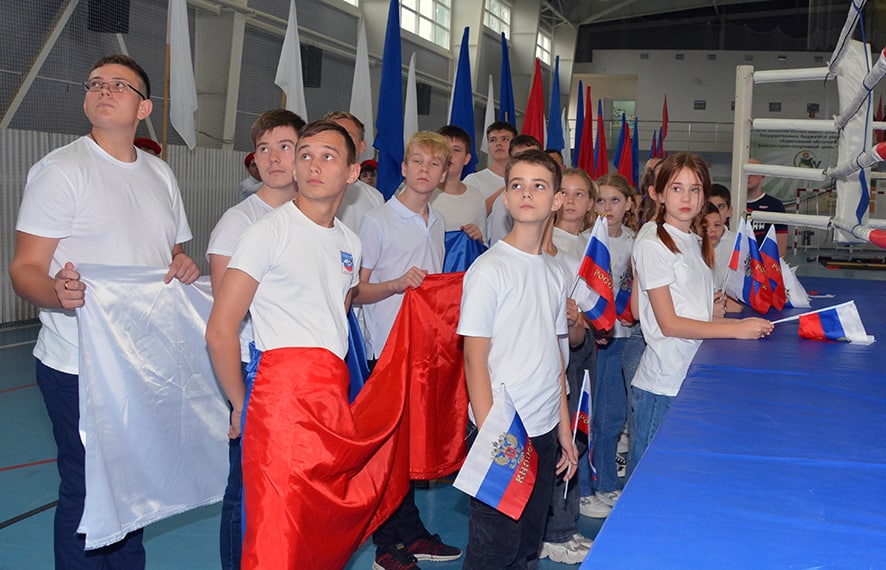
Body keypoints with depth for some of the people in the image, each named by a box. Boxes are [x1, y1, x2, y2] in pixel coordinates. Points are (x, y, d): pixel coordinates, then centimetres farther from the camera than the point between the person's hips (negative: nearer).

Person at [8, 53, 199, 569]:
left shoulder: (161, 174, 13)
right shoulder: (61, 169, -6)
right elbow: (26, 266, -11)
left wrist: (184, 267, -1)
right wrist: (57, 293, -33)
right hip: (79, 367, -5)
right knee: (87, 492, 0)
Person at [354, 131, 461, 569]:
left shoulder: (437, 223, 14)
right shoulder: (378, 221, -6)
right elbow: (357, 292, -8)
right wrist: (397, 284, -22)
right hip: (389, 348, -6)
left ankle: (412, 533, 25)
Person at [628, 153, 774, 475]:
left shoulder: (697, 244, 15)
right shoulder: (652, 245, -10)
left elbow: (695, 314, 12)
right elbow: (669, 323, -14)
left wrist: (745, 322, 0)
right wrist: (736, 330, -15)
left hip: (694, 379, 7)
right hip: (663, 384, -7)